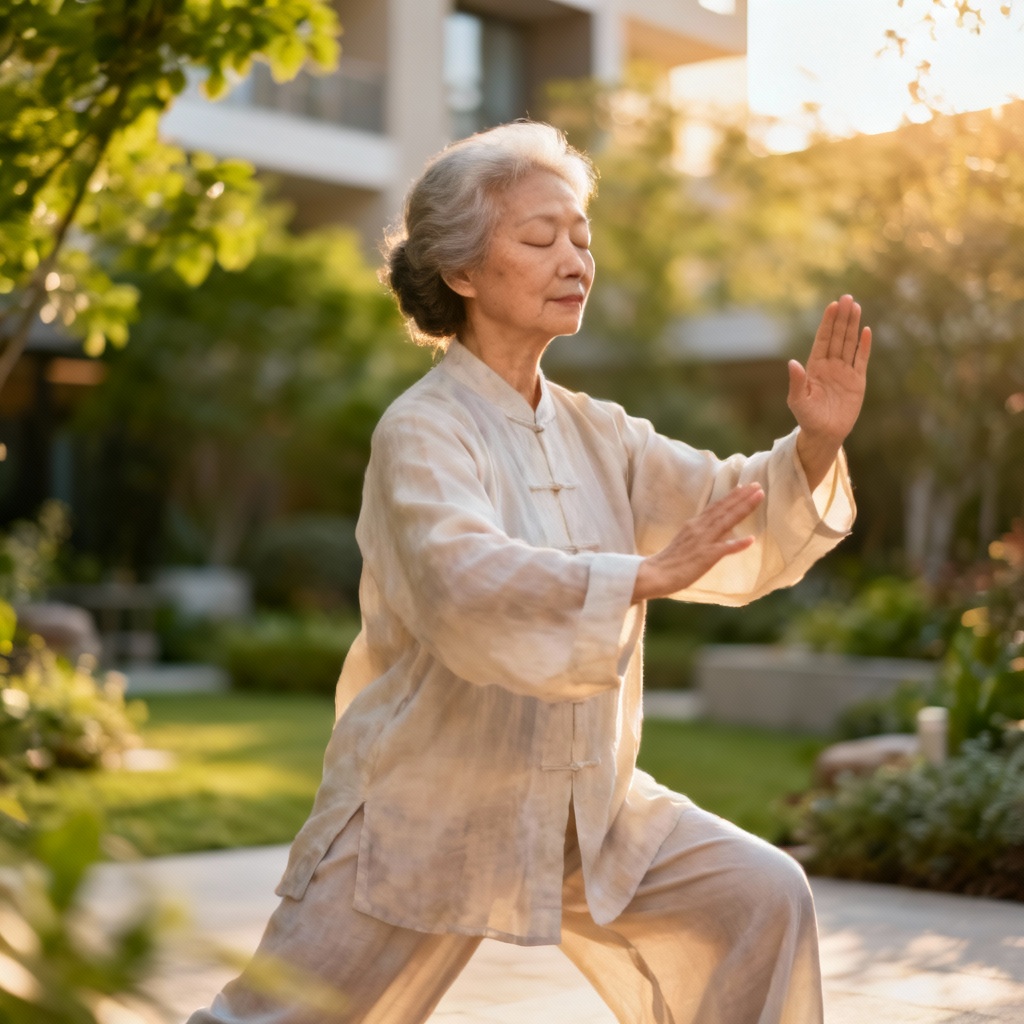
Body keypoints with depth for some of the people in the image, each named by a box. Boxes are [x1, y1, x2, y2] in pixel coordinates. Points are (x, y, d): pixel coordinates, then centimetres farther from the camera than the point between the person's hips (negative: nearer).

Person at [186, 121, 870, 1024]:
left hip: (583, 813, 7)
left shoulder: (596, 435, 7)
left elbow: (736, 523, 4)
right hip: (422, 811, -6)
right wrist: (641, 574, -39)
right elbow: (464, 586, -33)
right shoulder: (422, 431, -16)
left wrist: (814, 448, -13)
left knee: (757, 899, 0)